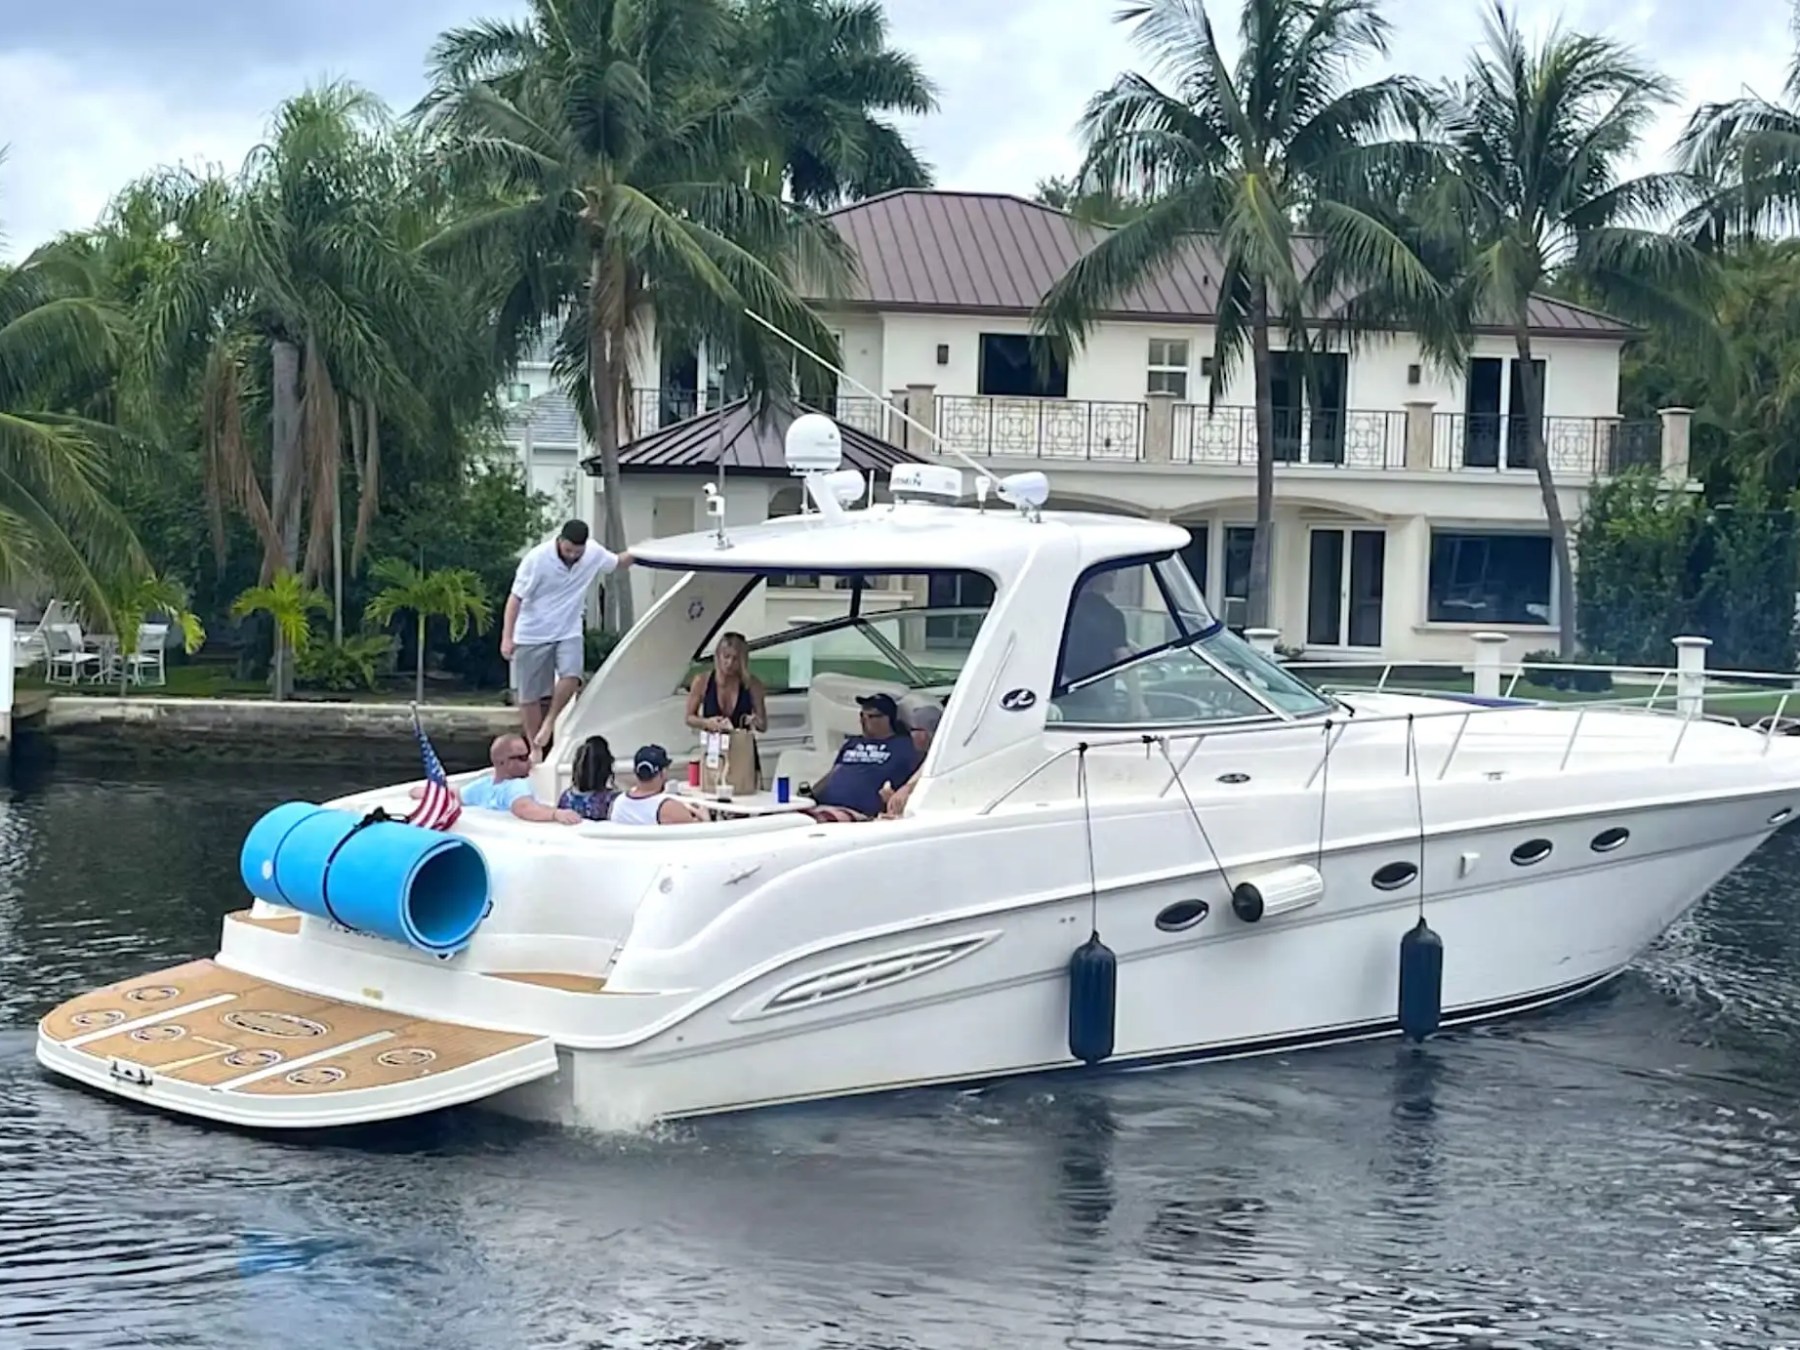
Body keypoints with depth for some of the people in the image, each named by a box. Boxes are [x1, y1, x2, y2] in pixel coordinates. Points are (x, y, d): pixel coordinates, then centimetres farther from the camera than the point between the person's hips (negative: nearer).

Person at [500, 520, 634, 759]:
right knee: (528, 695, 3)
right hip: (532, 635, -2)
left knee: (571, 676, -24)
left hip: (568, 632, 2)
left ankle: (549, 721, 0)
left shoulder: (594, 554, -8)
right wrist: (507, 637, -20)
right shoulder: (537, 558, -20)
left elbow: (617, 562, 14)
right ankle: (535, 748, 19)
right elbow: (516, 597, -15)